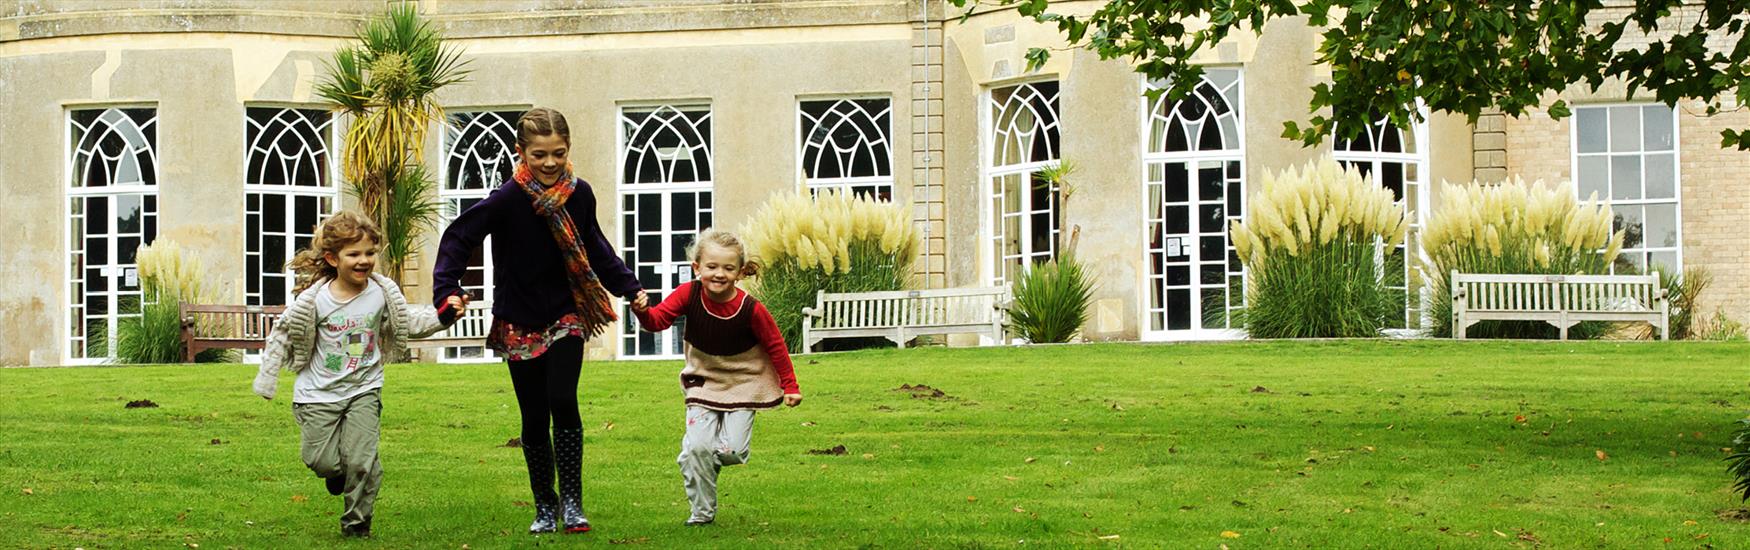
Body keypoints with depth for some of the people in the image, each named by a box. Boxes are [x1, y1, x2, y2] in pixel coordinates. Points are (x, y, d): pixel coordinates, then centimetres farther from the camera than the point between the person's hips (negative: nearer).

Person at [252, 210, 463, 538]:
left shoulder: (382, 293, -8)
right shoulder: (313, 300, -15)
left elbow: (409, 322, 8)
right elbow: (282, 335, -3)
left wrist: (443, 317, -8)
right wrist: (267, 381, -2)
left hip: (363, 389, 1)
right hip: (320, 392, -1)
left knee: (361, 461, -8)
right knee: (323, 462, -5)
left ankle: (356, 526, 11)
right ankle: (337, 472, 33)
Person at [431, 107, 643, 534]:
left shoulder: (579, 195, -5)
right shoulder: (507, 199, -17)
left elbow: (595, 246, 12)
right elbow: (458, 238, -14)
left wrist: (630, 288, 15)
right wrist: (447, 289, -27)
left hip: (566, 317, 1)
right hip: (520, 323, -1)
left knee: (563, 403, -15)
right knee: (534, 419, 4)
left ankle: (572, 503, -8)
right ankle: (545, 506, 19)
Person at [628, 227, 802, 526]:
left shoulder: (751, 309, -22)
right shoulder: (689, 295, -17)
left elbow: (776, 345, -9)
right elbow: (658, 320, -22)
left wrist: (790, 386, -5)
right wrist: (643, 311, -46)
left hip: (742, 385, -1)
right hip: (702, 382, 1)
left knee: (733, 451, -12)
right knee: (697, 448, -14)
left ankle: (710, 455, 25)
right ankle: (702, 512, 4)